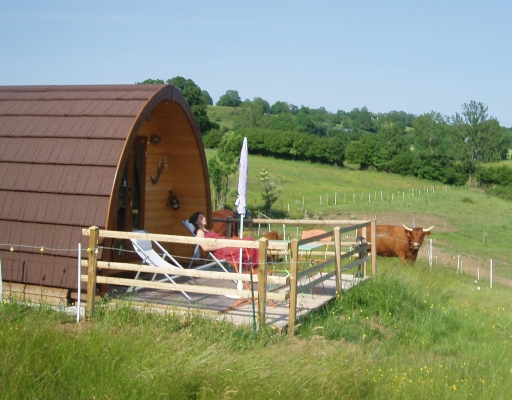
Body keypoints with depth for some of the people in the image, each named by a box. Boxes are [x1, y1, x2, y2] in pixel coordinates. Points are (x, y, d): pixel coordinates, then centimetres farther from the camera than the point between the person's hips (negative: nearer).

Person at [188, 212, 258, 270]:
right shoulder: (200, 232, 0)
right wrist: (221, 245, -15)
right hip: (221, 250, -9)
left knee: (248, 239, -8)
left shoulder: (208, 231, 30)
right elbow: (205, 247, -16)